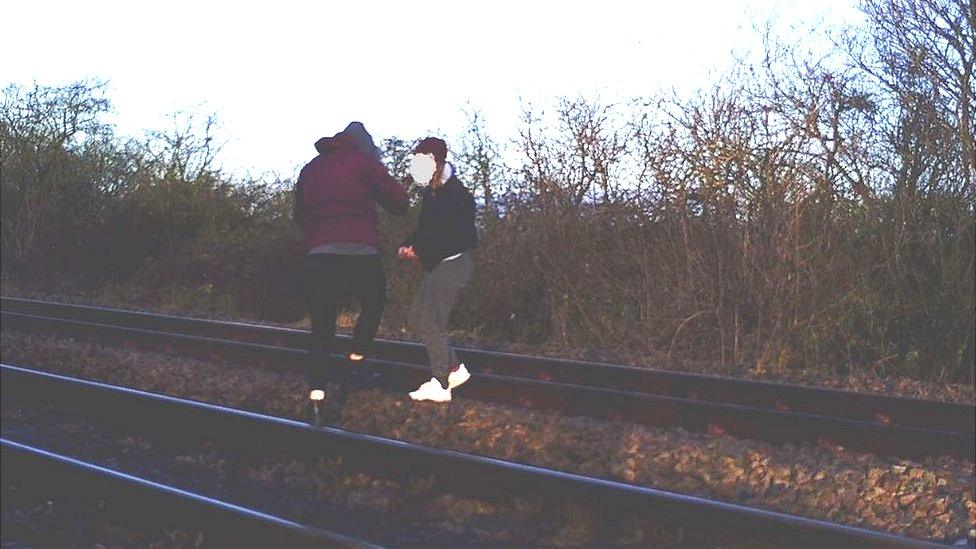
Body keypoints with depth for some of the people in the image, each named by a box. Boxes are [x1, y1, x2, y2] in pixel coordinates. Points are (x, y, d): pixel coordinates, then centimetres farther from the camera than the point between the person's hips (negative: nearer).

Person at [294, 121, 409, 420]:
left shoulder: (309, 169, 22)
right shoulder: (364, 161, 5)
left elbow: (300, 215, 26)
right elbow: (399, 202, 3)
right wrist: (389, 183, 23)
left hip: (317, 258, 4)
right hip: (360, 256, -3)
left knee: (321, 326, 8)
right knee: (373, 303, 23)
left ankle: (317, 390, -1)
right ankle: (357, 358, 9)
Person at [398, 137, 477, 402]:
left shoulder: (454, 195, -16)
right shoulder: (432, 194, 12)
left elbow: (452, 237, -22)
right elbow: (425, 229, 19)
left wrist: (418, 250, -16)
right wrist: (409, 246, 0)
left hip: (453, 263, -10)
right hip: (439, 264, 10)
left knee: (432, 323, -8)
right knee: (418, 320, 11)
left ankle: (440, 385, -2)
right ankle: (454, 368, 17)